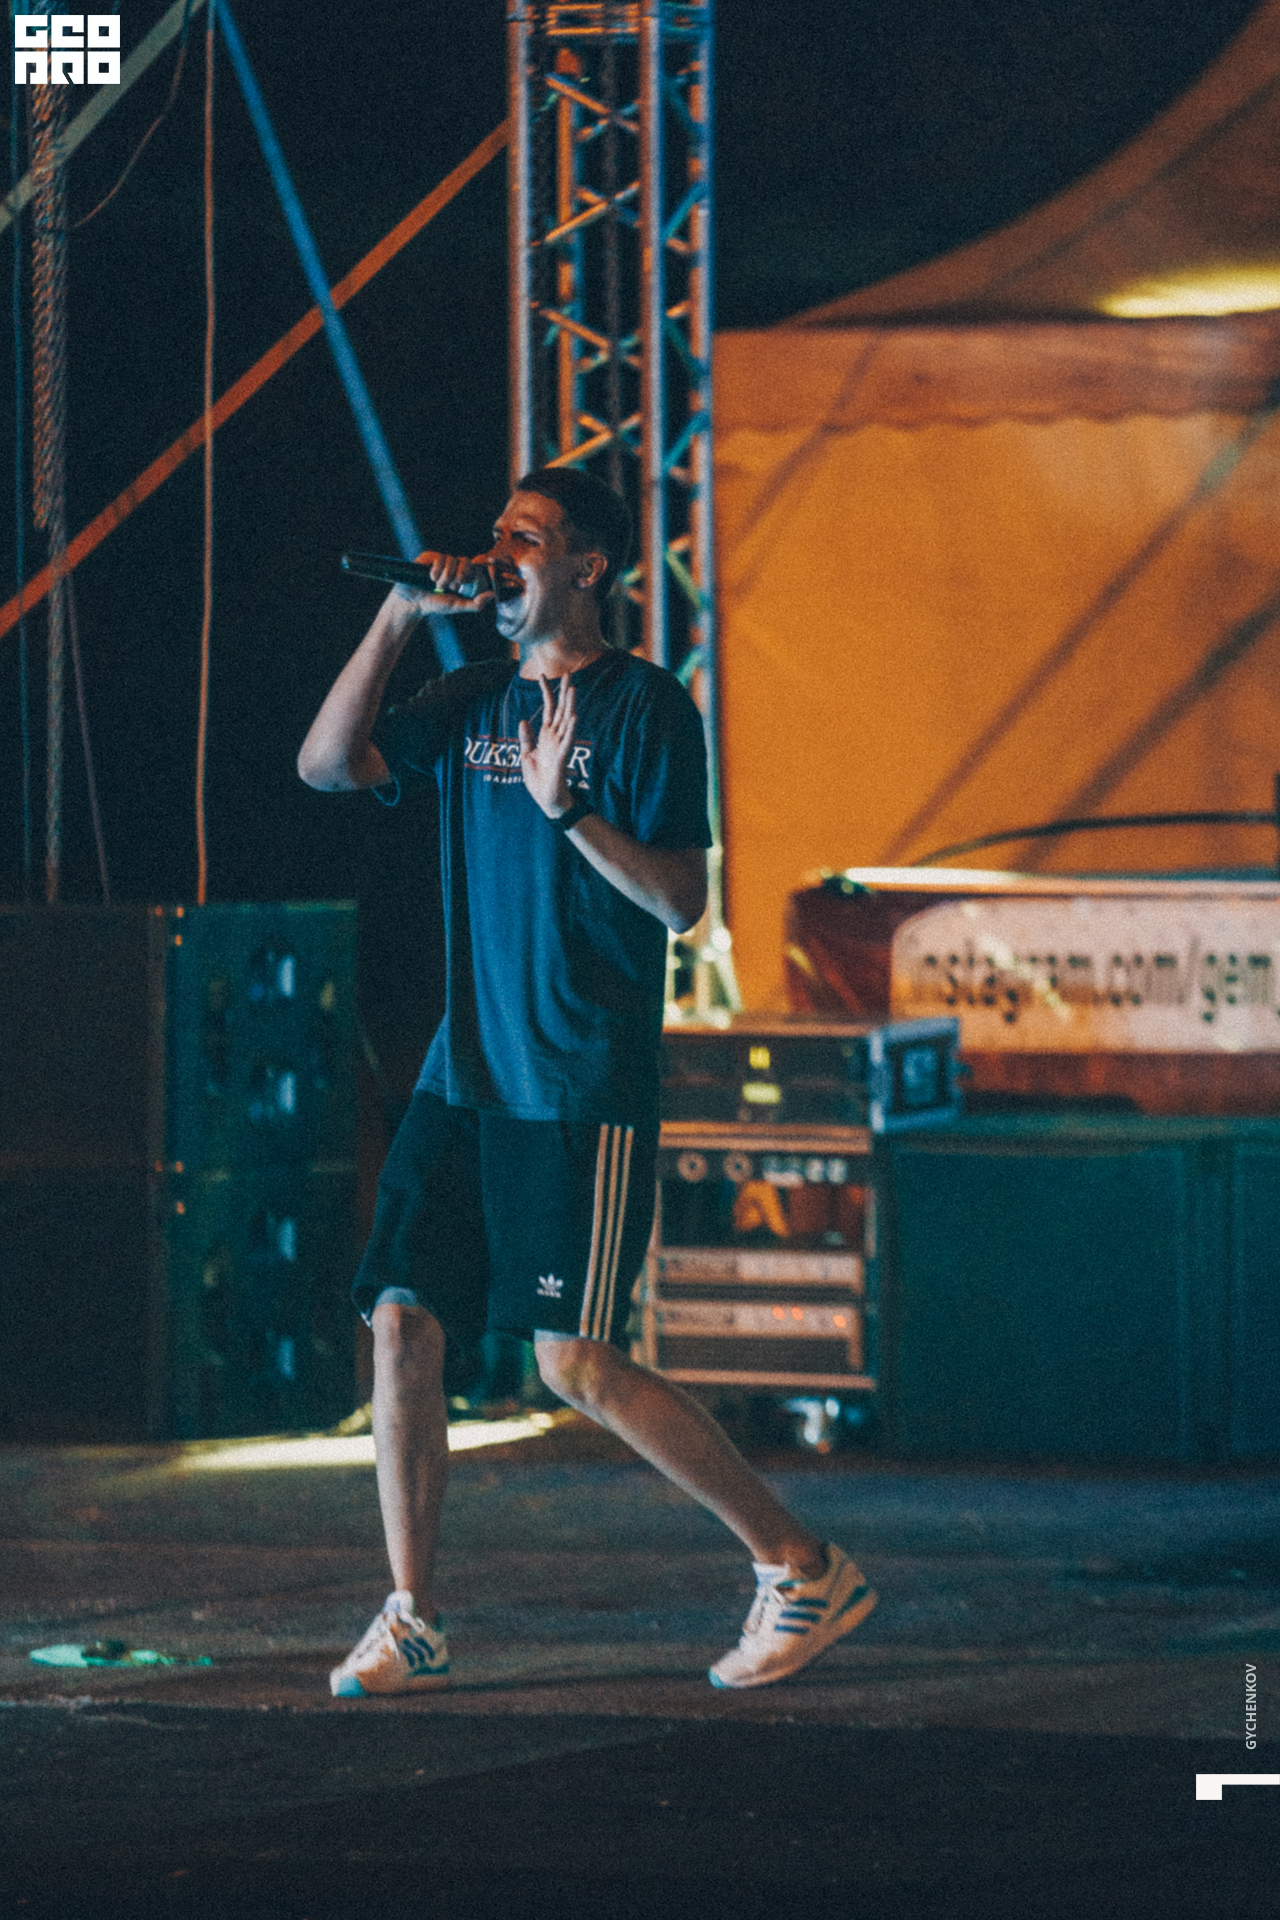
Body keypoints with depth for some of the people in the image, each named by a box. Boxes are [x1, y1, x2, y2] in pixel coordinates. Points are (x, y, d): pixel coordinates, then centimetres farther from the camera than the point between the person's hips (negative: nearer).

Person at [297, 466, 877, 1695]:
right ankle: (410, 1625, 6)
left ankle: (803, 1571, 1)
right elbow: (327, 765, 5)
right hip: (464, 1075, 6)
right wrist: (400, 617, 0)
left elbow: (681, 901, -10)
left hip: (584, 1088, -6)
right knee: (401, 1321, -2)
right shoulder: (475, 703, 14)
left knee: (577, 1365, -10)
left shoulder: (643, 708, -5)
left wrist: (568, 811, -24)